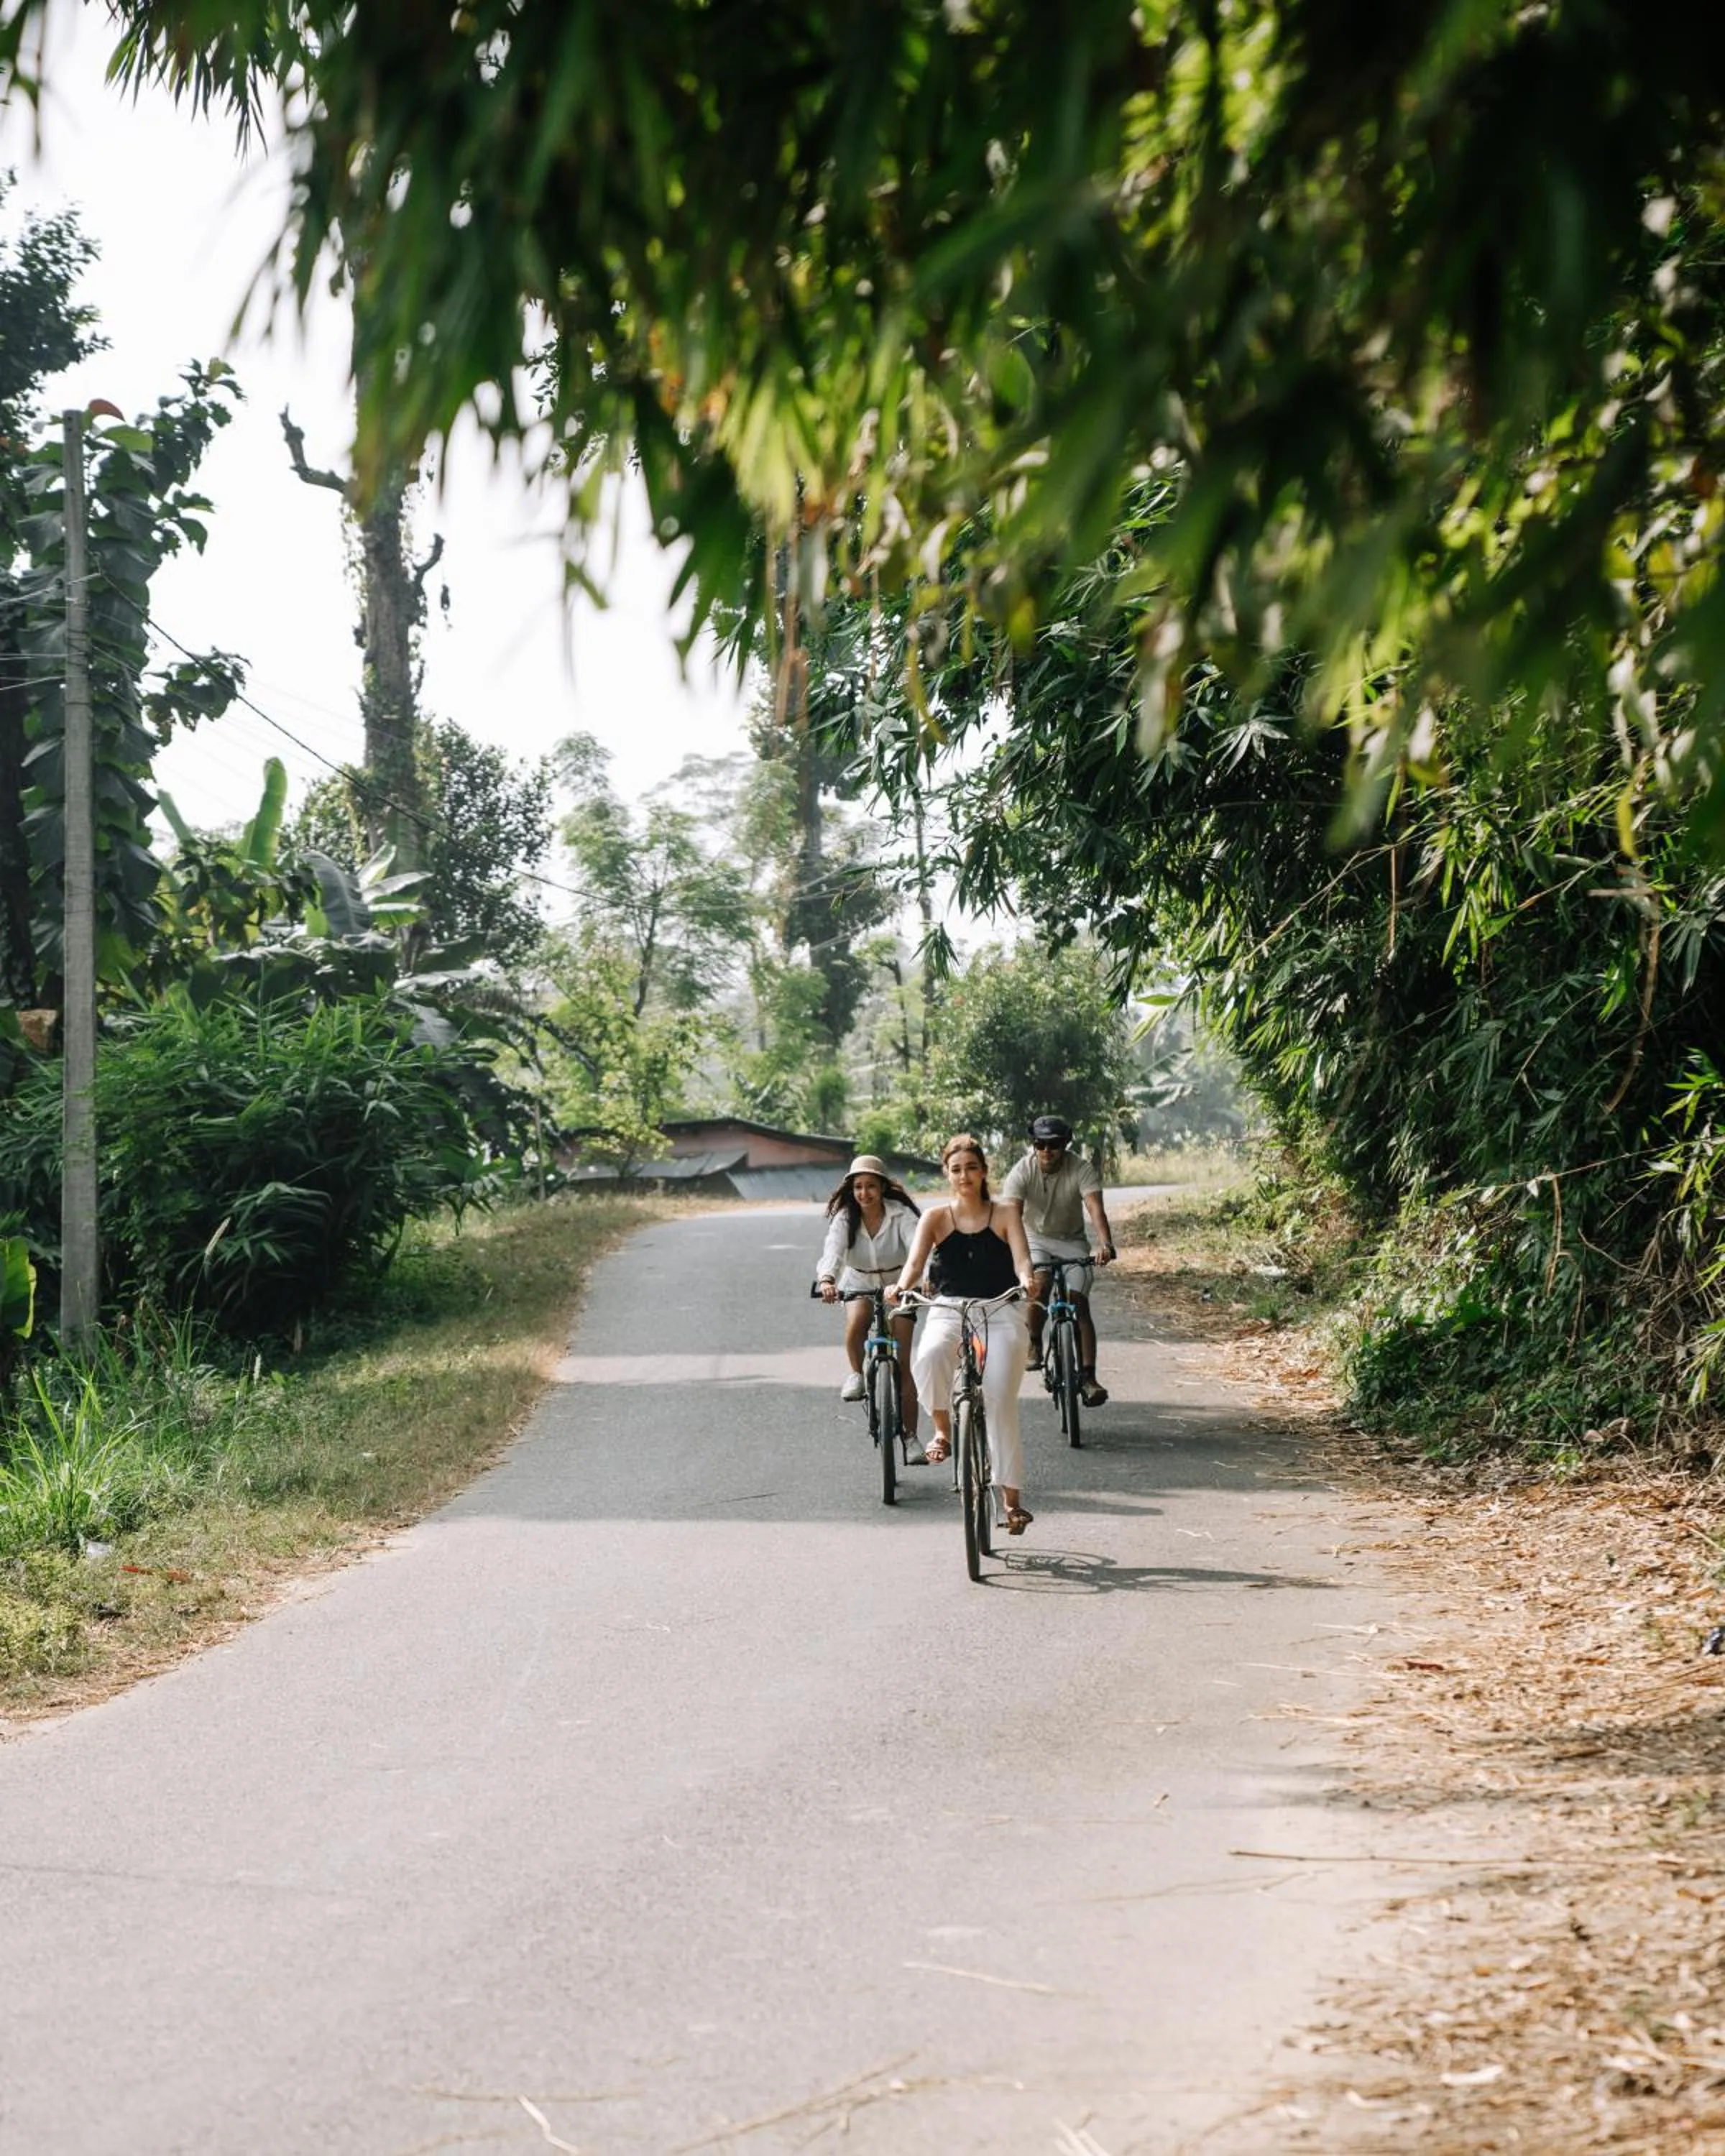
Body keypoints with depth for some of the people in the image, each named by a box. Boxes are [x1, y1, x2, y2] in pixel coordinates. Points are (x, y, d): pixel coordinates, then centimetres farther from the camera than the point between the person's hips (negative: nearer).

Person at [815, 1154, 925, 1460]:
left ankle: (910, 1437, 2)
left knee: (903, 1365, -7)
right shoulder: (845, 1217, -14)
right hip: (859, 1286, 1)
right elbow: (834, 1250, -31)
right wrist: (827, 1279, -52)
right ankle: (857, 1374, -6)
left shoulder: (901, 1214, -18)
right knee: (855, 1324, -35)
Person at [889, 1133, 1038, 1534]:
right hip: (949, 1311, 0)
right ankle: (942, 1429, -10)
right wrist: (901, 1287, -30)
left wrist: (1026, 1279, -32)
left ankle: (1012, 1498, -1)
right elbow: (915, 1262, -8)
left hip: (1000, 1314, 0)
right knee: (928, 1357, -35)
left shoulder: (1004, 1215, 6)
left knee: (1000, 1403, -11)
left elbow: (1021, 1258, -8)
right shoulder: (936, 1218, 6)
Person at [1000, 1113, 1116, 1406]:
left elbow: (1095, 1208, -33)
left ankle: (1087, 1376, -14)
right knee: (1039, 1284, -29)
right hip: (1035, 1239, 0)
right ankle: (1034, 1346, -5)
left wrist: (1105, 1244, -51)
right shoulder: (1023, 1170, -20)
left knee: (1079, 1303, -14)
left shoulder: (1082, 1169, -20)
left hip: (1071, 1241, 0)